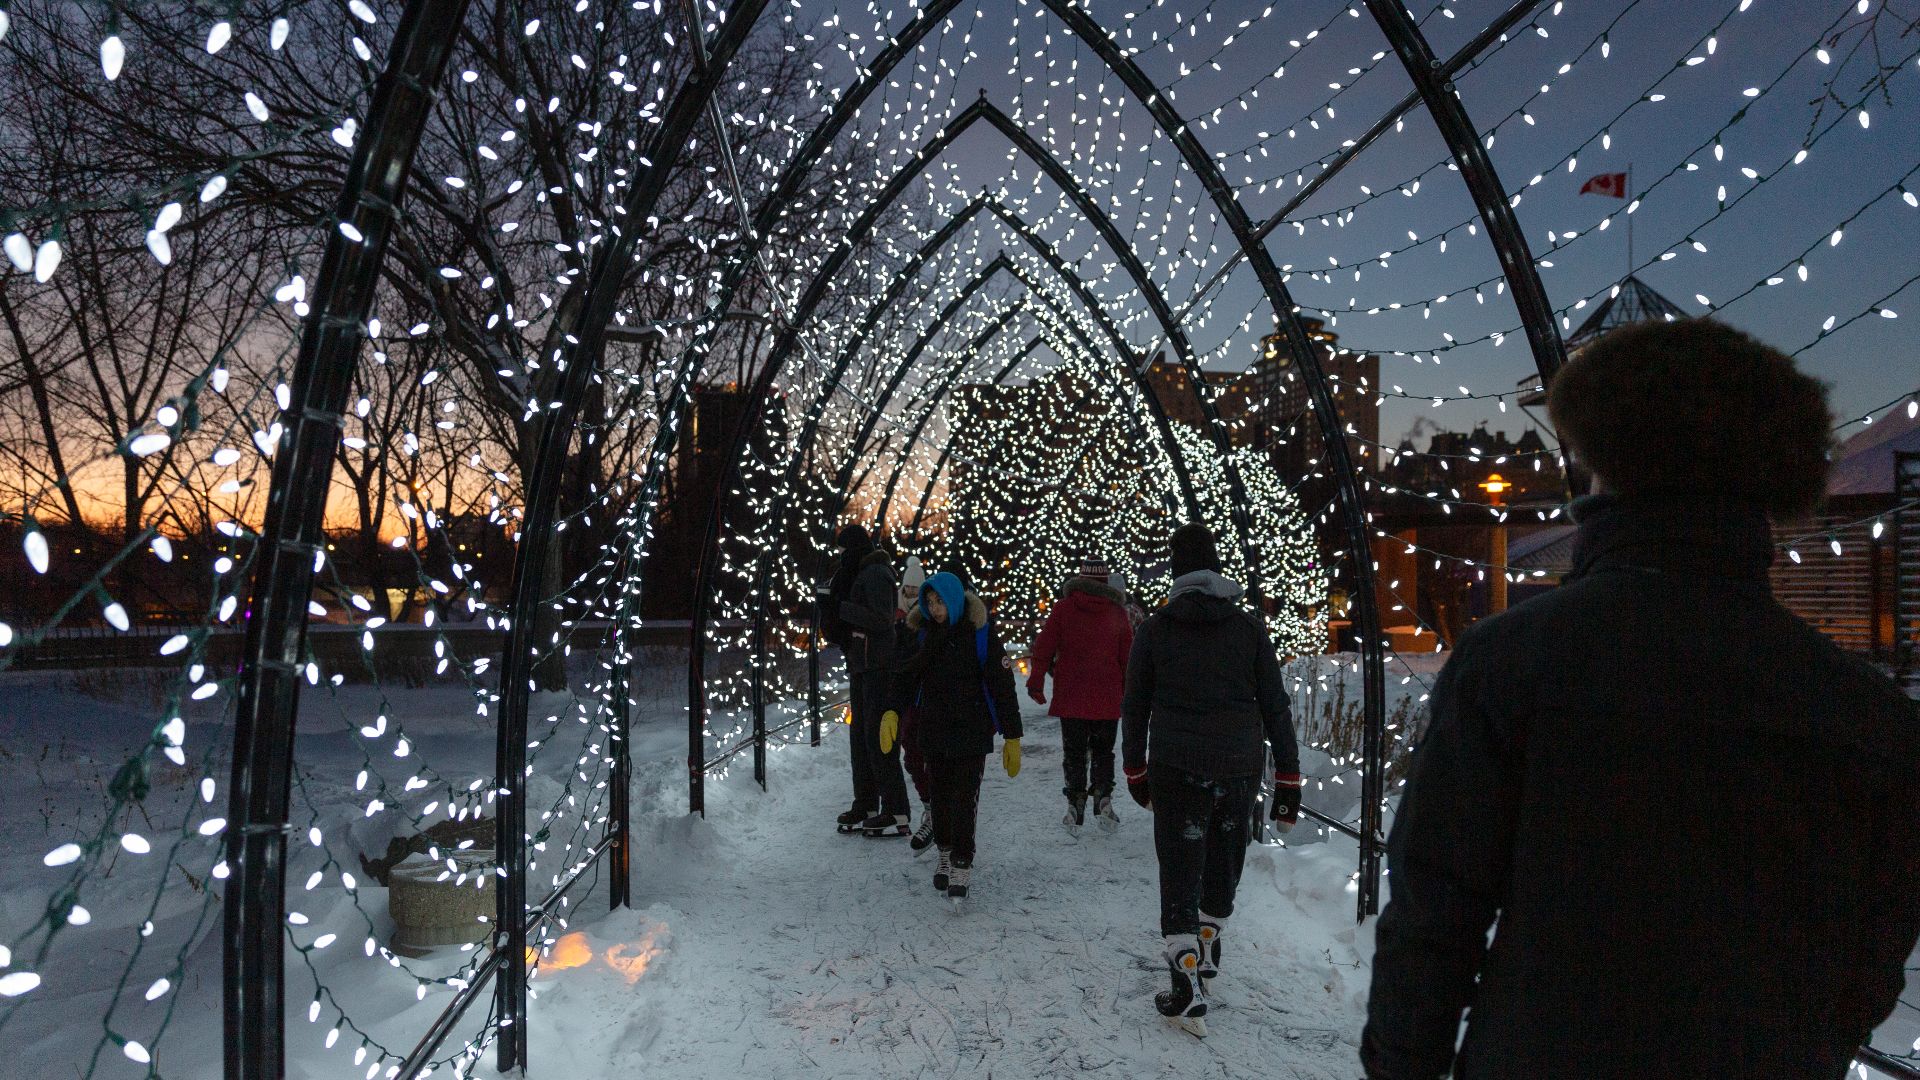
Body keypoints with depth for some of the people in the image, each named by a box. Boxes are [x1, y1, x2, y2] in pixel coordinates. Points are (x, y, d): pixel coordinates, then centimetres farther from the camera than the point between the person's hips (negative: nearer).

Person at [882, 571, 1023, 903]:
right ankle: (945, 853, 27)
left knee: (964, 796, -7)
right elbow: (907, 675, 7)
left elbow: (1002, 686, -7)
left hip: (970, 730, -4)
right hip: (933, 729, 4)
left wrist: (1012, 737, -8)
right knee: (940, 794, 11)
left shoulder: (981, 633, -9)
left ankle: (962, 864, 0)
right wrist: (893, 711, -11)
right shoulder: (924, 633, 4)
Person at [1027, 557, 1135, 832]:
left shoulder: (1063, 608, -3)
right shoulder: (1117, 611, 2)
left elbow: (1044, 647, -4)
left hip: (1071, 697, -1)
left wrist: (1036, 682, 3)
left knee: (1074, 752, 10)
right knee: (1103, 751, 15)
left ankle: (1076, 804, 6)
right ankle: (1102, 795, -1)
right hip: (1107, 699, 1)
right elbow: (1128, 656, 5)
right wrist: (1129, 695, 13)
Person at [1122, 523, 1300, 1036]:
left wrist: (1135, 771, 16)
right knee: (1224, 864, 21)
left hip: (1176, 769, -2)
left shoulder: (1154, 629, -2)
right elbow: (1276, 706, -1)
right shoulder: (1248, 625, 0)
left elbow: (1134, 707, 4)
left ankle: (1188, 991, -2)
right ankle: (1207, 952, 42)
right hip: (1239, 768, 2)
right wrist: (1288, 780, 5)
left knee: (1180, 873, 5)